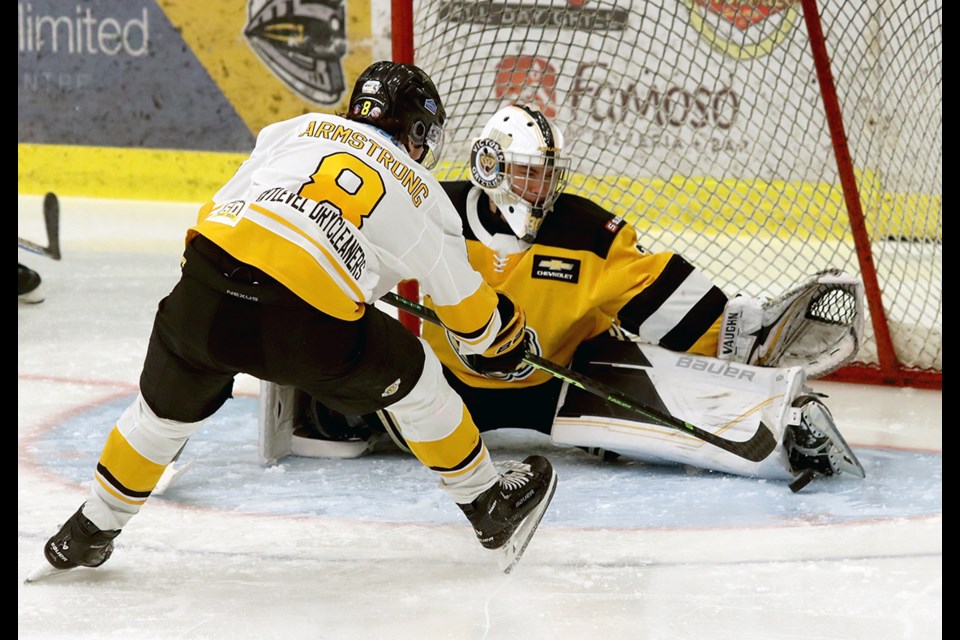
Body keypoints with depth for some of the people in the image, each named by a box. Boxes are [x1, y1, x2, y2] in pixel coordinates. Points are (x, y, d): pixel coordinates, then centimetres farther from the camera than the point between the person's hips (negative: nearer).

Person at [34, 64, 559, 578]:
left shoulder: (302, 128, 25)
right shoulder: (423, 196, 22)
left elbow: (222, 207, 24)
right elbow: (469, 310, 30)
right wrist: (503, 337, 50)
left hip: (206, 285, 3)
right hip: (309, 326, -2)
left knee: (168, 405, 27)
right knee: (412, 378, 22)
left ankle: (90, 530, 39)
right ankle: (491, 506, 34)